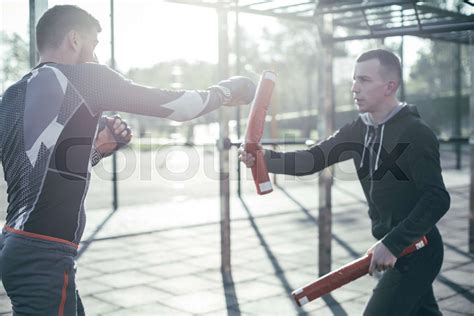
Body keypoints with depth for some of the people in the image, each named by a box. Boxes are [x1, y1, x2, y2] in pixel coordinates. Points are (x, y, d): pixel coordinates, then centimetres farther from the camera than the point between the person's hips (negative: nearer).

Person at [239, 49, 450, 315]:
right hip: (392, 246, 8)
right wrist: (264, 157, -21)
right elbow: (313, 159, -4)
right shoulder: (359, 130, 3)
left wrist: (393, 244, -31)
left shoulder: (416, 134, -20)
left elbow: (437, 199, -26)